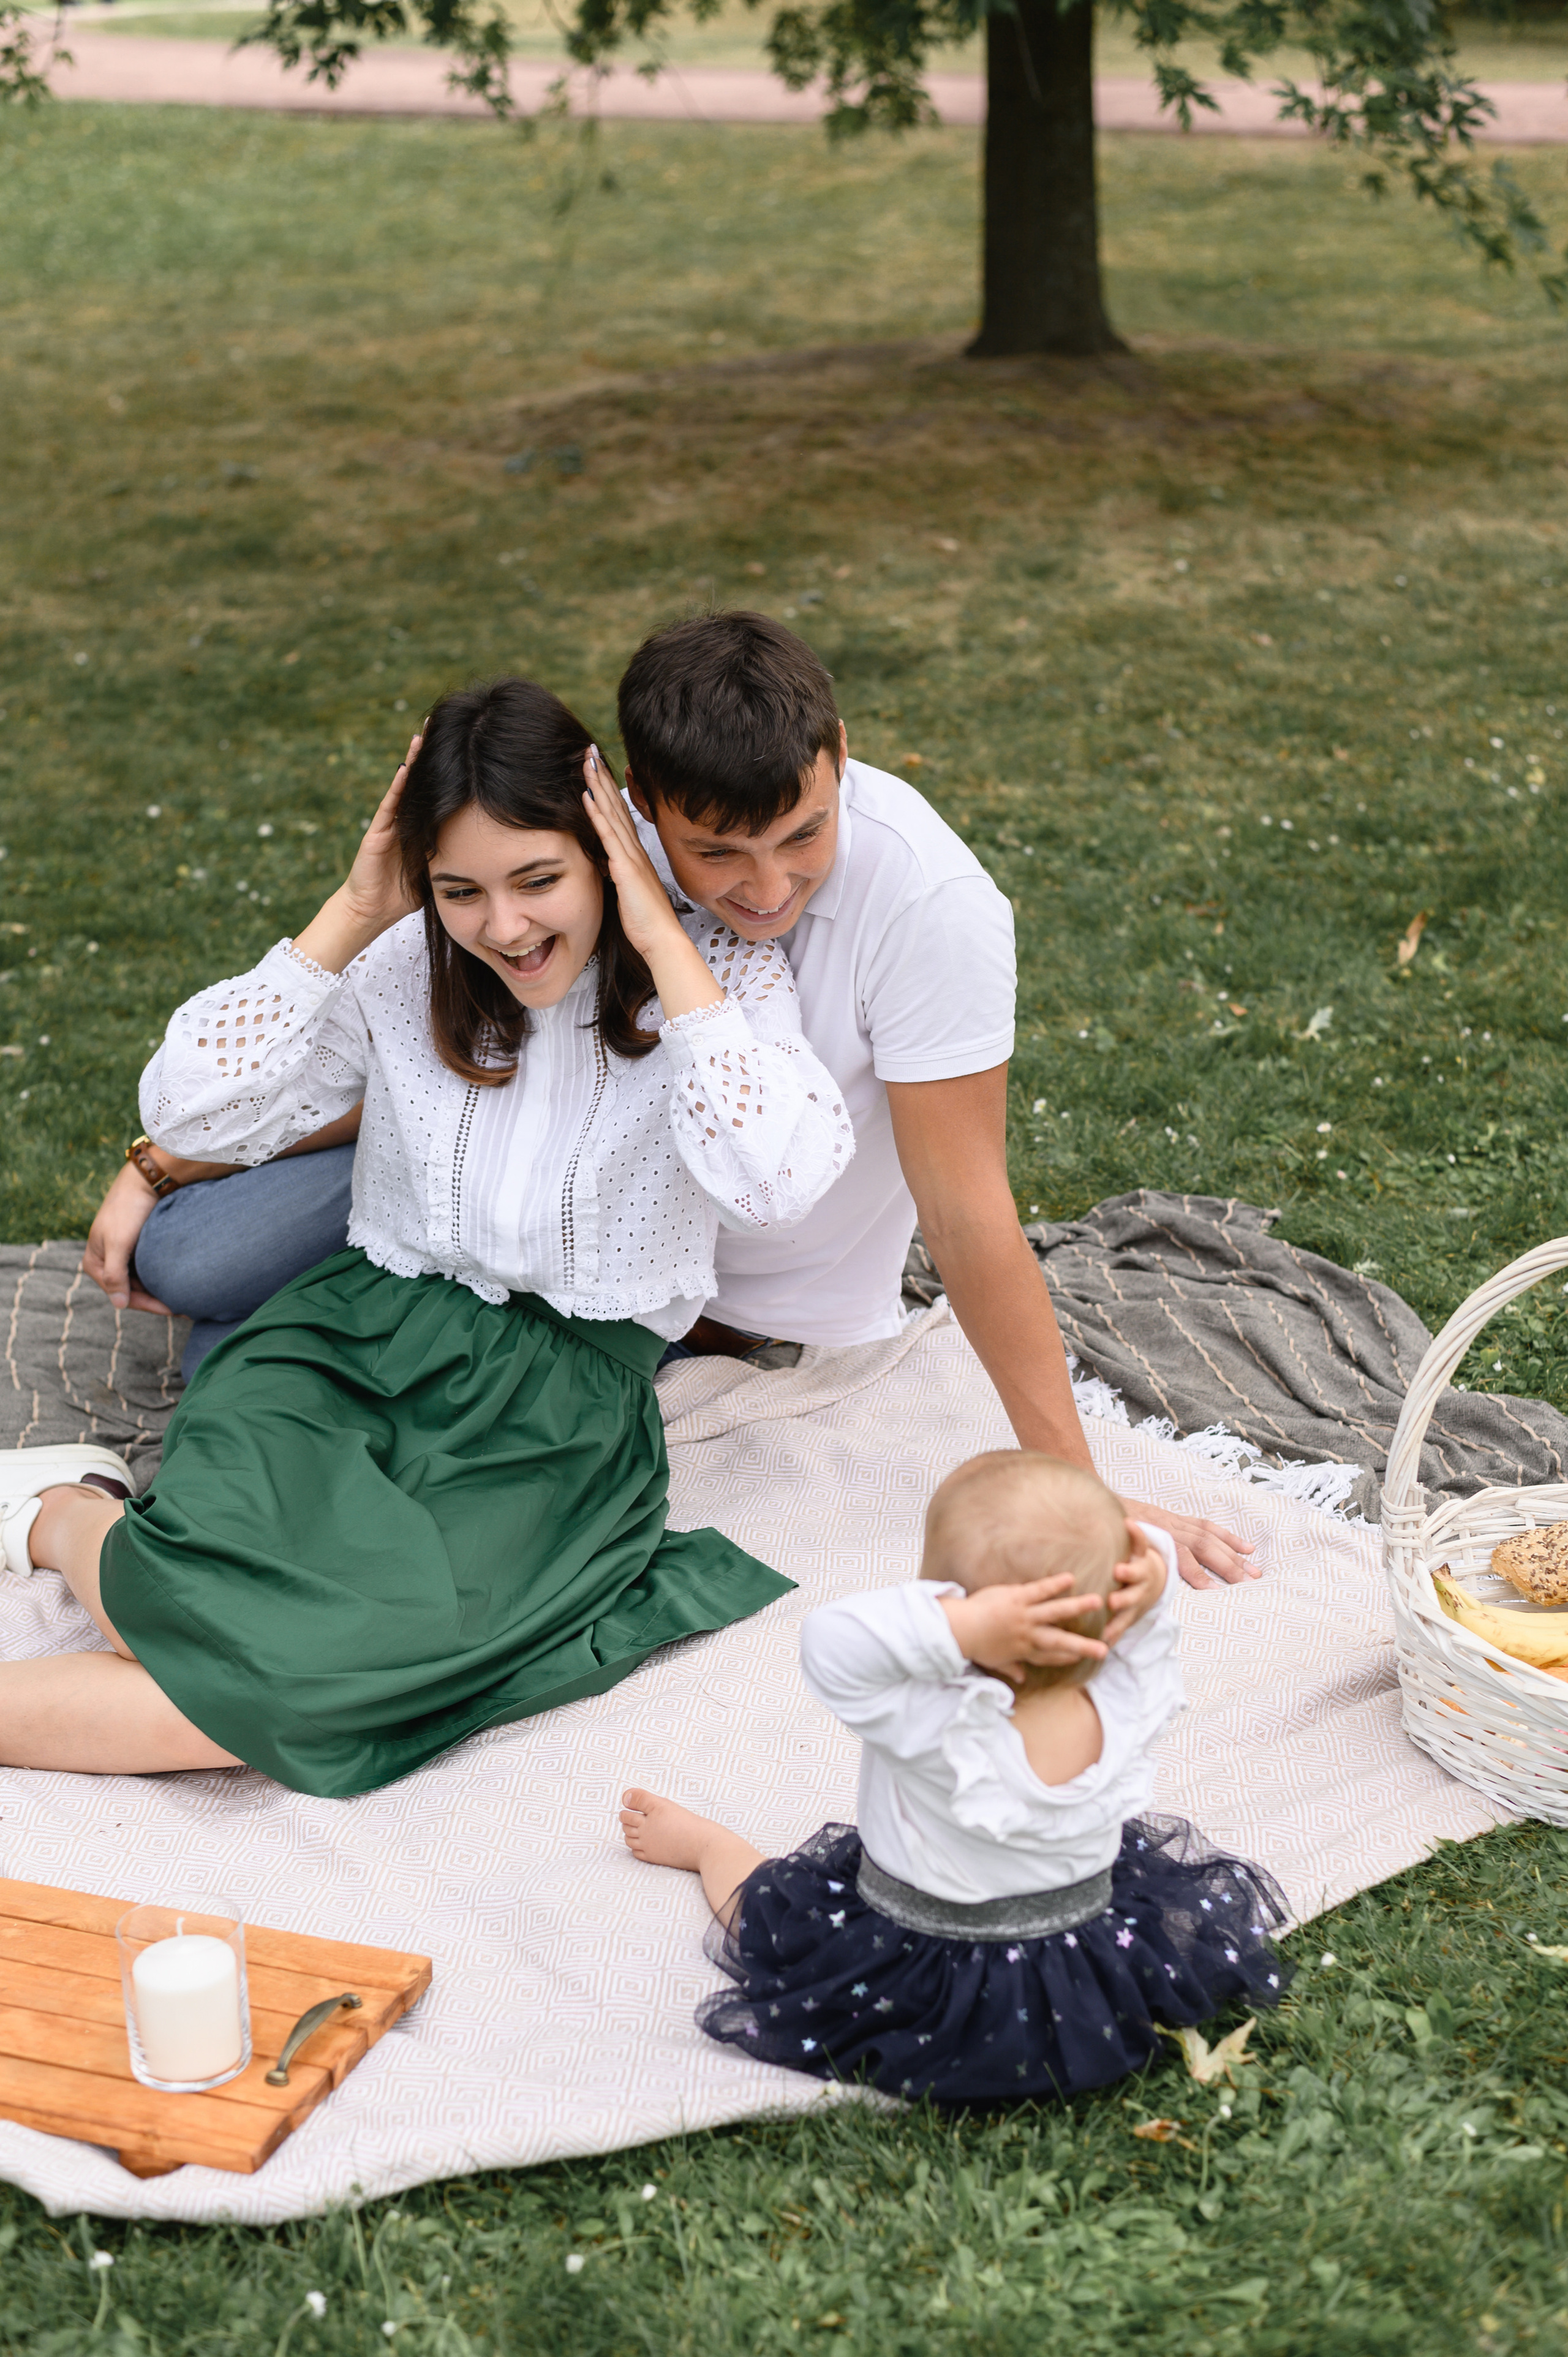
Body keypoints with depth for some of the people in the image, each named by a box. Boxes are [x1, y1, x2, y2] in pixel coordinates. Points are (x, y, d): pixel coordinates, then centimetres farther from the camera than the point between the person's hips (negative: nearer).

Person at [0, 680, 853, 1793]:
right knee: (215, 1601, -29)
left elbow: (781, 1178, -24)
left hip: (562, 1406, -2)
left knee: (363, 1667, -29)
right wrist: (348, 919, -10)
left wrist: (662, 942, -21)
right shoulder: (403, 965, 1)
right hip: (355, 1337, 2)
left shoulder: (719, 972, -5)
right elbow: (187, 1113, -4)